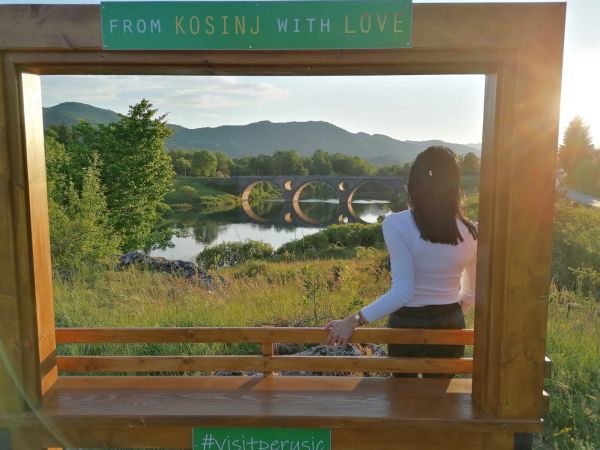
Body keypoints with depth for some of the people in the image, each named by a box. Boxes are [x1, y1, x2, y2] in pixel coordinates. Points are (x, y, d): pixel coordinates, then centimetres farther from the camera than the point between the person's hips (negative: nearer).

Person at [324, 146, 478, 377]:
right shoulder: (471, 232, -8)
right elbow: (471, 293, 4)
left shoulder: (396, 224, -20)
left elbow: (403, 292, -27)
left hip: (407, 325, -2)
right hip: (451, 326, 3)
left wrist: (354, 320, -24)